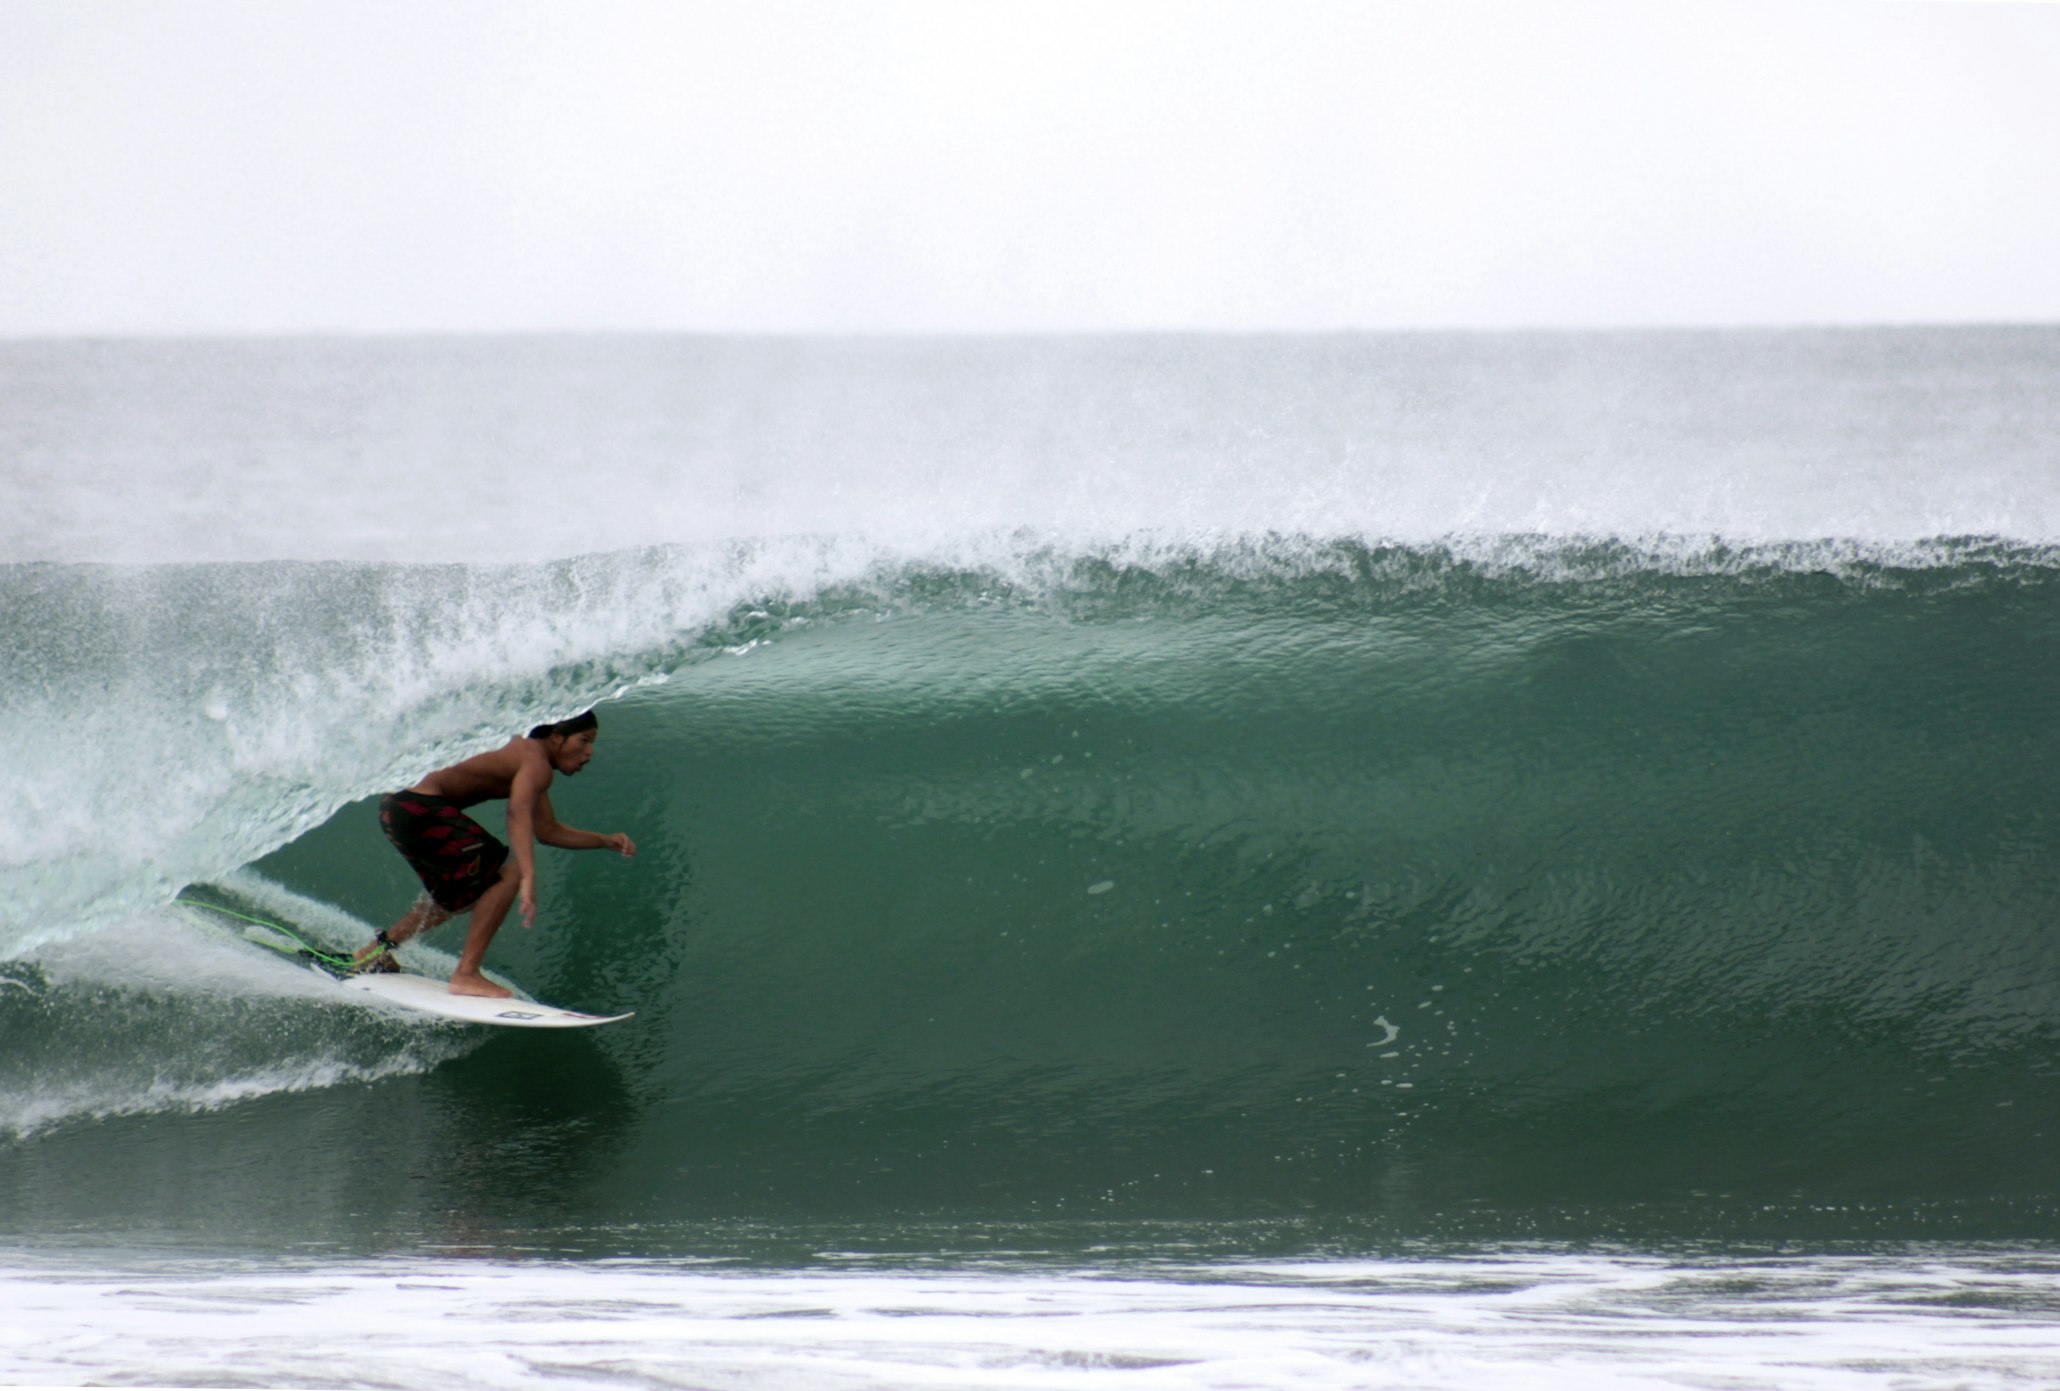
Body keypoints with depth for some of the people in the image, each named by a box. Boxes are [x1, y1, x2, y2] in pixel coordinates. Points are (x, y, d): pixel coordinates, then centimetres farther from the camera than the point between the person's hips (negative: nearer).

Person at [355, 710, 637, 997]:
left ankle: (375, 952, 33)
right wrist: (529, 878, -43)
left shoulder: (528, 753, 19)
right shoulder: (536, 763, -13)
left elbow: (548, 831, 26)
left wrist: (606, 841, 18)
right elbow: (518, 811, -33)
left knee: (467, 896, 25)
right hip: (419, 810, -11)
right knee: (510, 872, -13)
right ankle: (466, 975, -15)